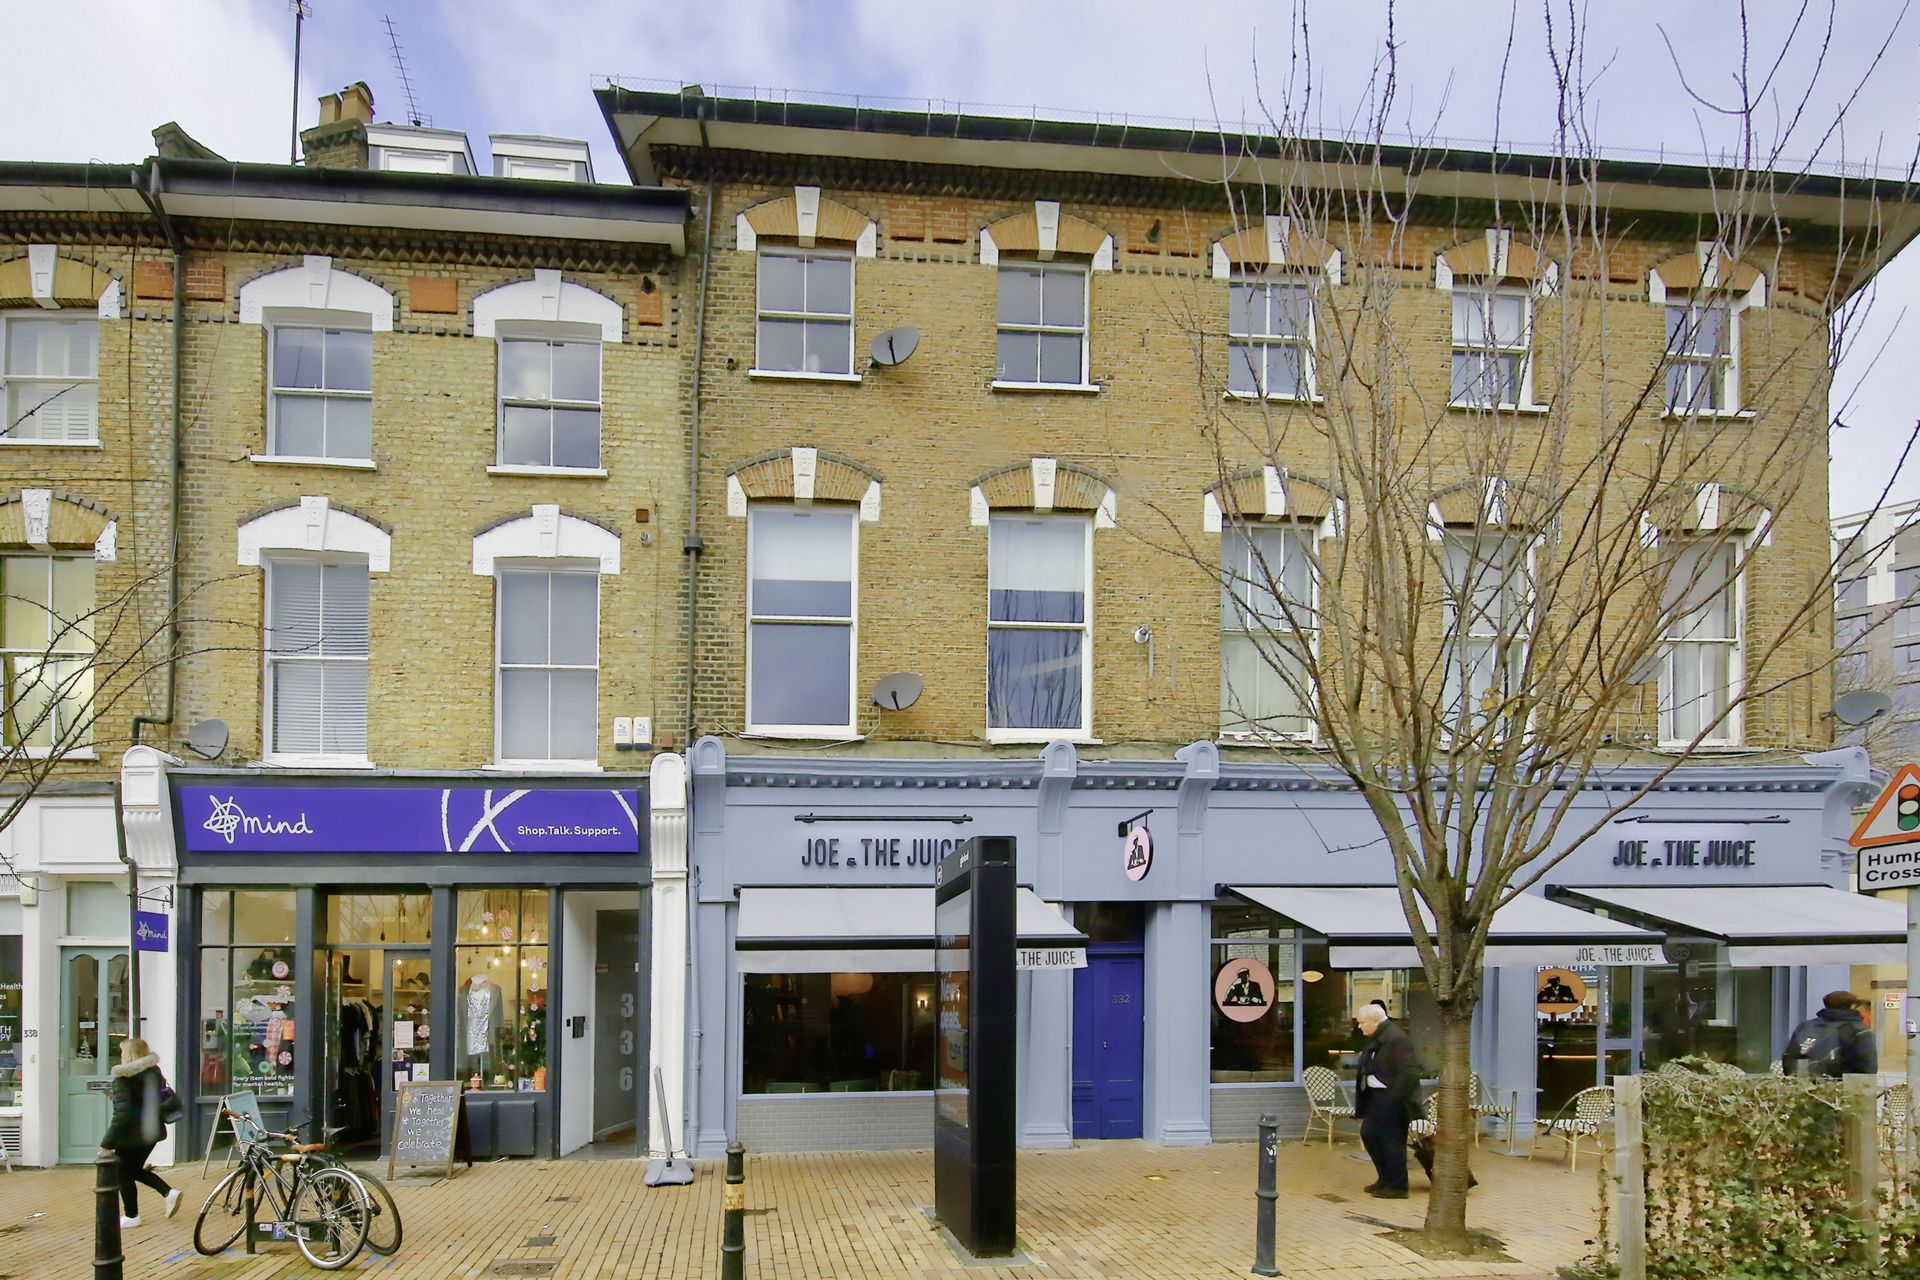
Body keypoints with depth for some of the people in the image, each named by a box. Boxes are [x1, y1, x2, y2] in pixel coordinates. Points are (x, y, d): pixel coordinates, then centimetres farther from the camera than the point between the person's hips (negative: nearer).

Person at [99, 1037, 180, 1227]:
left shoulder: (124, 1078, -18)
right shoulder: (154, 1072, 6)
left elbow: (122, 1113, -25)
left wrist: (107, 1143, -24)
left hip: (132, 1133, -8)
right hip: (151, 1131, 8)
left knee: (122, 1172, 9)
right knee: (135, 1169, 22)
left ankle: (132, 1216, 15)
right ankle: (169, 1193, 9)